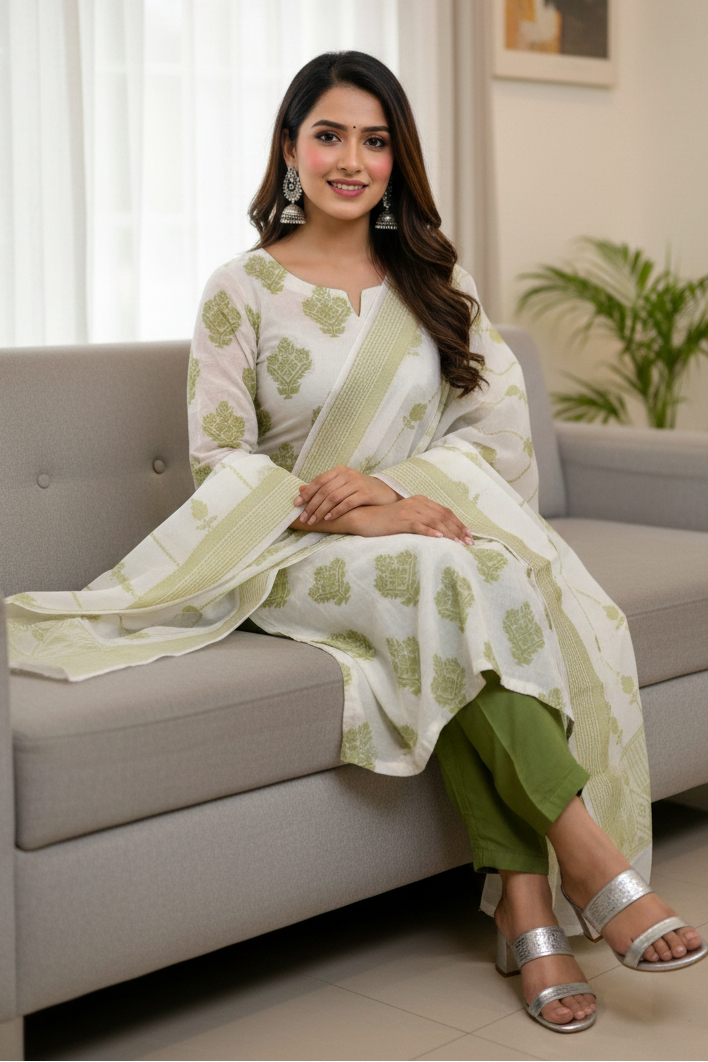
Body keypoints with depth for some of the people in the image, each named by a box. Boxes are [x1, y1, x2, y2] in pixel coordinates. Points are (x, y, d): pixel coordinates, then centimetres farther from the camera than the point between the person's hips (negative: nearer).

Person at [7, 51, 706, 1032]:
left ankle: (526, 905, -32)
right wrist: (354, 518, -19)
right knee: (455, 583, -35)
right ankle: (588, 855, -31)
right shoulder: (243, 290, 2)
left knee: (538, 589, -31)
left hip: (435, 522, 3)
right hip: (294, 555, -3)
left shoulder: (437, 281, 13)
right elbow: (219, 464, -5)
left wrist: (393, 487, -15)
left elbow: (498, 428, 4)